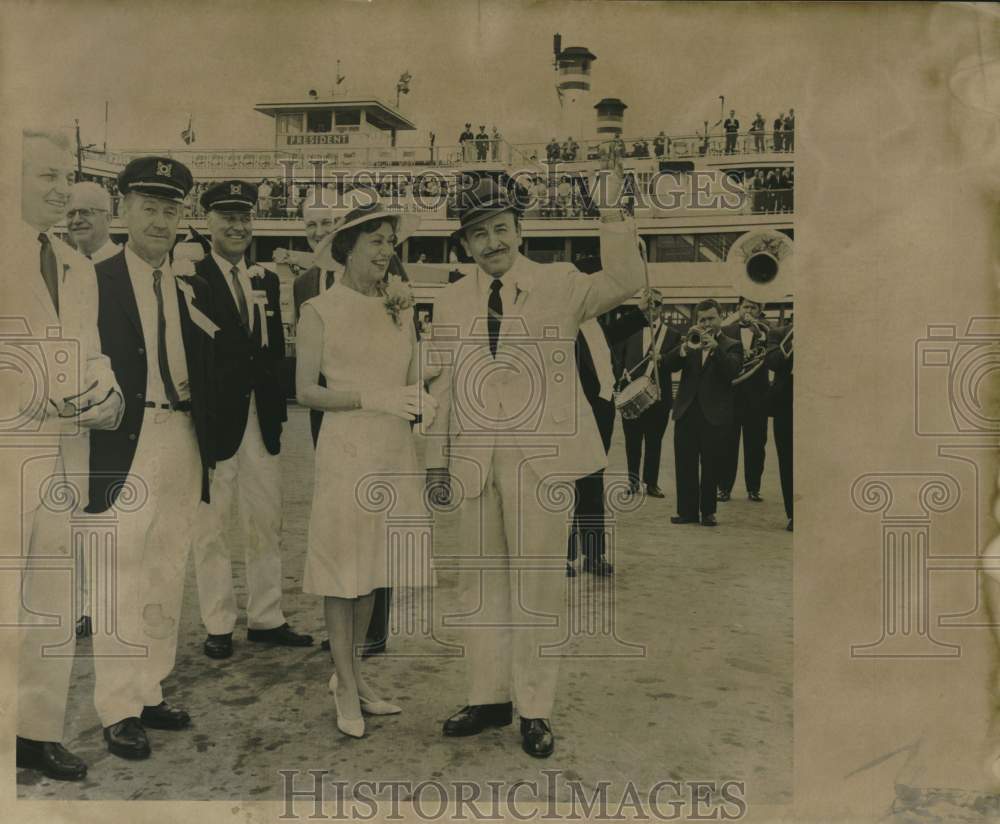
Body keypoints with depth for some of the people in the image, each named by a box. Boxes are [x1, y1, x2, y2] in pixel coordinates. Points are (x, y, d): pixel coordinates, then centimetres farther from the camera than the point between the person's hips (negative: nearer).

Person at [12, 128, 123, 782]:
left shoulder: (81, 267, 17)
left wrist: (106, 395, -3)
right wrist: (49, 395, -19)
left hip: (67, 453, 7)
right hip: (12, 450, -6)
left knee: (55, 603, 12)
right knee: (7, 596, -1)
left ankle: (40, 731, 24)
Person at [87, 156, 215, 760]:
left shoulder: (195, 291, 12)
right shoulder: (95, 282, -2)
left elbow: (206, 375, 12)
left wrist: (208, 448, 7)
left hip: (182, 443, 5)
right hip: (124, 447, -5)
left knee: (167, 580, 11)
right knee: (121, 580, -2)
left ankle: (152, 694, 24)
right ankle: (119, 711, 8)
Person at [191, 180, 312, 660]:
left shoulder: (267, 280, 13)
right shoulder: (191, 278, -7)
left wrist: (278, 404, 6)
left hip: (262, 416, 6)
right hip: (215, 417, -6)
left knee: (265, 522, 12)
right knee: (213, 523, 5)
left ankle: (266, 620, 24)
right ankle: (218, 626, 18)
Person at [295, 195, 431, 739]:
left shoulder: (401, 310, 11)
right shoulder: (320, 311, -3)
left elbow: (411, 382, 13)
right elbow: (305, 392, -6)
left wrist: (422, 401, -10)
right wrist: (371, 398, -17)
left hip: (394, 450, 5)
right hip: (346, 449, -5)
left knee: (372, 562, 12)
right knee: (342, 563, 3)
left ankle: (354, 674, 27)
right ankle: (346, 686, 16)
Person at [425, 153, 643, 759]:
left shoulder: (559, 284, 3)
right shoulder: (451, 302, 12)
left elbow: (624, 282, -13)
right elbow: (444, 384, 13)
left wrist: (613, 212, -22)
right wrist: (438, 456, 10)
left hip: (540, 458, -3)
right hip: (475, 460, 4)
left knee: (538, 584, 2)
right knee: (481, 580, 10)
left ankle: (535, 710, 14)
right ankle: (490, 698, 23)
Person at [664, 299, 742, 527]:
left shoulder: (731, 346, 6)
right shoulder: (690, 343, 13)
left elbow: (732, 371, -13)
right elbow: (670, 365, -2)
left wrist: (715, 348, -24)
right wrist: (685, 347, -19)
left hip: (714, 414, -3)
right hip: (686, 412, 3)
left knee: (711, 465, 2)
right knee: (684, 464, 3)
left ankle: (708, 511, 12)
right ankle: (687, 510, 10)